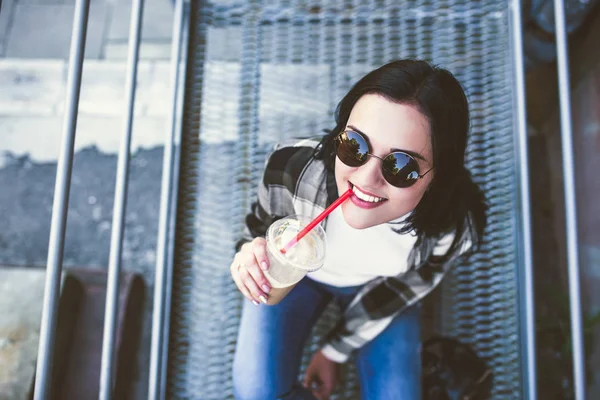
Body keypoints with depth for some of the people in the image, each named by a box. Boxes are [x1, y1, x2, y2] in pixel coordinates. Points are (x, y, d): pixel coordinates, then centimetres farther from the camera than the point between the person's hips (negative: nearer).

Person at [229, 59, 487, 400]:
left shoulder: (455, 227, -35)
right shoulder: (293, 165, -37)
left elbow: (399, 290, -13)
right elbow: (262, 224, -12)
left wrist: (335, 351, -3)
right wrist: (252, 252, -36)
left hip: (378, 285, 1)